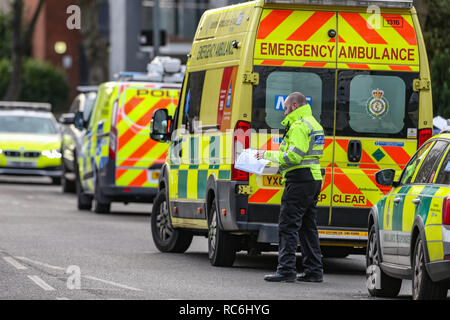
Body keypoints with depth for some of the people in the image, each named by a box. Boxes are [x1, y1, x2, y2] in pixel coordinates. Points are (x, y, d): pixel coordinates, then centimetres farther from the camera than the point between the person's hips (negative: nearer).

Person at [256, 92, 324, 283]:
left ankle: (286, 270, -14)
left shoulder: (299, 126, -13)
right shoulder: (313, 123, 21)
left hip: (300, 181, -10)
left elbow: (293, 156, -21)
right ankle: (314, 271, 14)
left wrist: (269, 155, -10)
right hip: (314, 180, 10)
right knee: (307, 227, 14)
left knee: (288, 226, -10)